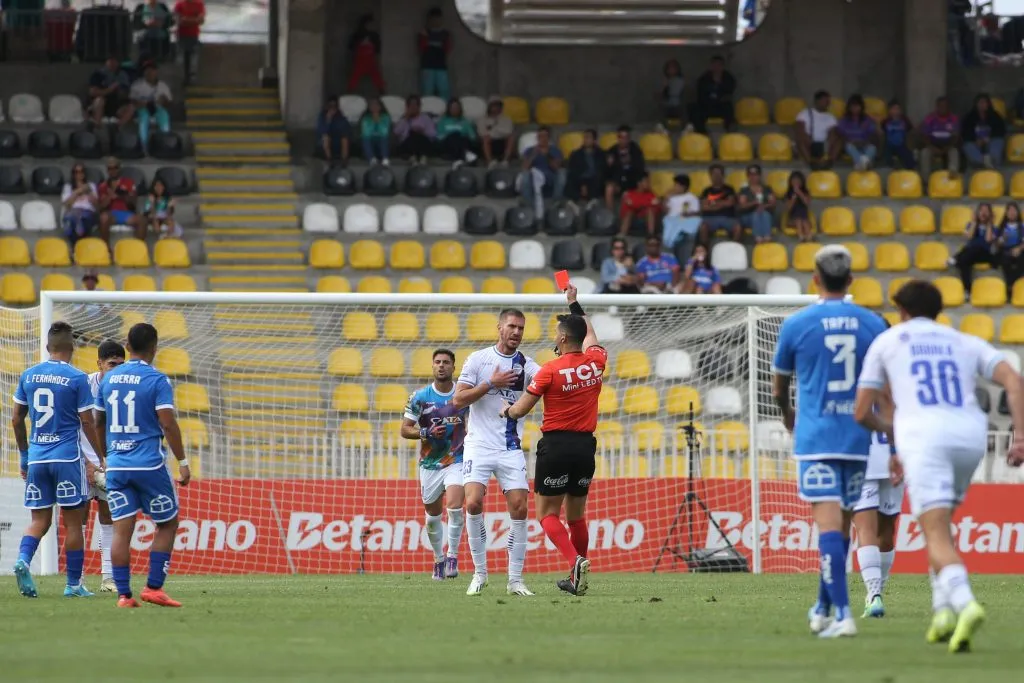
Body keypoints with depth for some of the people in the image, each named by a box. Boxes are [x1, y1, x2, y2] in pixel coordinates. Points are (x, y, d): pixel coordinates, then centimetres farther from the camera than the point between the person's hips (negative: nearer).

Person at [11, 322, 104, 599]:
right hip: (67, 457, -4)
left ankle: (23, 559, -19)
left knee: (39, 519, 9)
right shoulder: (77, 378, -7)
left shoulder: (28, 376, 6)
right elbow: (87, 423, -6)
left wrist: (24, 456, 22)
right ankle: (73, 584, 9)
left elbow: (17, 420, 11)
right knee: (73, 521, 5)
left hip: (36, 458, 4)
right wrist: (103, 458, 4)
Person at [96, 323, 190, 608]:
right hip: (149, 464, -4)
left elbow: (100, 424, 17)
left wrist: (102, 458, 29)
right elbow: (168, 424, -14)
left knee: (121, 529, 2)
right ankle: (153, 587, 3)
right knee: (167, 524, 10)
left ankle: (123, 594, -3)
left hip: (116, 465, 4)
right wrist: (182, 462, -8)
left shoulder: (109, 379, 9)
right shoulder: (157, 380, -7)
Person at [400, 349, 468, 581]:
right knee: (433, 516, 9)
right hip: (430, 464, 1)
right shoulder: (420, 397, -4)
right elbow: (405, 430, -2)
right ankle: (439, 559, 27)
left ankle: (452, 555, -7)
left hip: (456, 460, -1)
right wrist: (426, 433, -18)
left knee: (454, 507, -21)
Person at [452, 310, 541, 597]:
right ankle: (480, 573, -3)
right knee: (473, 503, -16)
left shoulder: (525, 364, 4)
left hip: (511, 449, 2)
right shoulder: (478, 359, 1)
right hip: (479, 444, -2)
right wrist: (491, 383, -13)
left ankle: (515, 579, 1)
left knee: (519, 509, -6)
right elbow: (458, 400, -4)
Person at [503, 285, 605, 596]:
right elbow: (589, 334, 26)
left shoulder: (550, 370, -12)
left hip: (556, 445, -5)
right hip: (586, 446, 5)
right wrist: (574, 304, 38)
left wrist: (506, 410, 17)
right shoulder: (596, 362, 2)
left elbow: (520, 410, -6)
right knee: (576, 514, 15)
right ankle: (576, 579, 18)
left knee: (547, 513, 2)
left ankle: (575, 560, -21)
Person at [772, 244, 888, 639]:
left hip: (815, 439, -3)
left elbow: (779, 388, 12)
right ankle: (823, 608, 29)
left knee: (829, 523, -9)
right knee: (841, 525, 15)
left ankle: (842, 614, -21)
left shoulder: (797, 325, -2)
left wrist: (788, 416, 33)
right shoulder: (872, 325, 3)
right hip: (858, 439, 3)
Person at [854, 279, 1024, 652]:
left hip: (923, 436, -3)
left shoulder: (886, 341, 20)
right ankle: (942, 609, 11)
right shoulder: (965, 343, 24)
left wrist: (890, 428, 41)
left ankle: (964, 603, -39)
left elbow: (861, 412, 20)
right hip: (971, 434, 3)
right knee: (940, 523, 25)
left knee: (937, 535, -12)